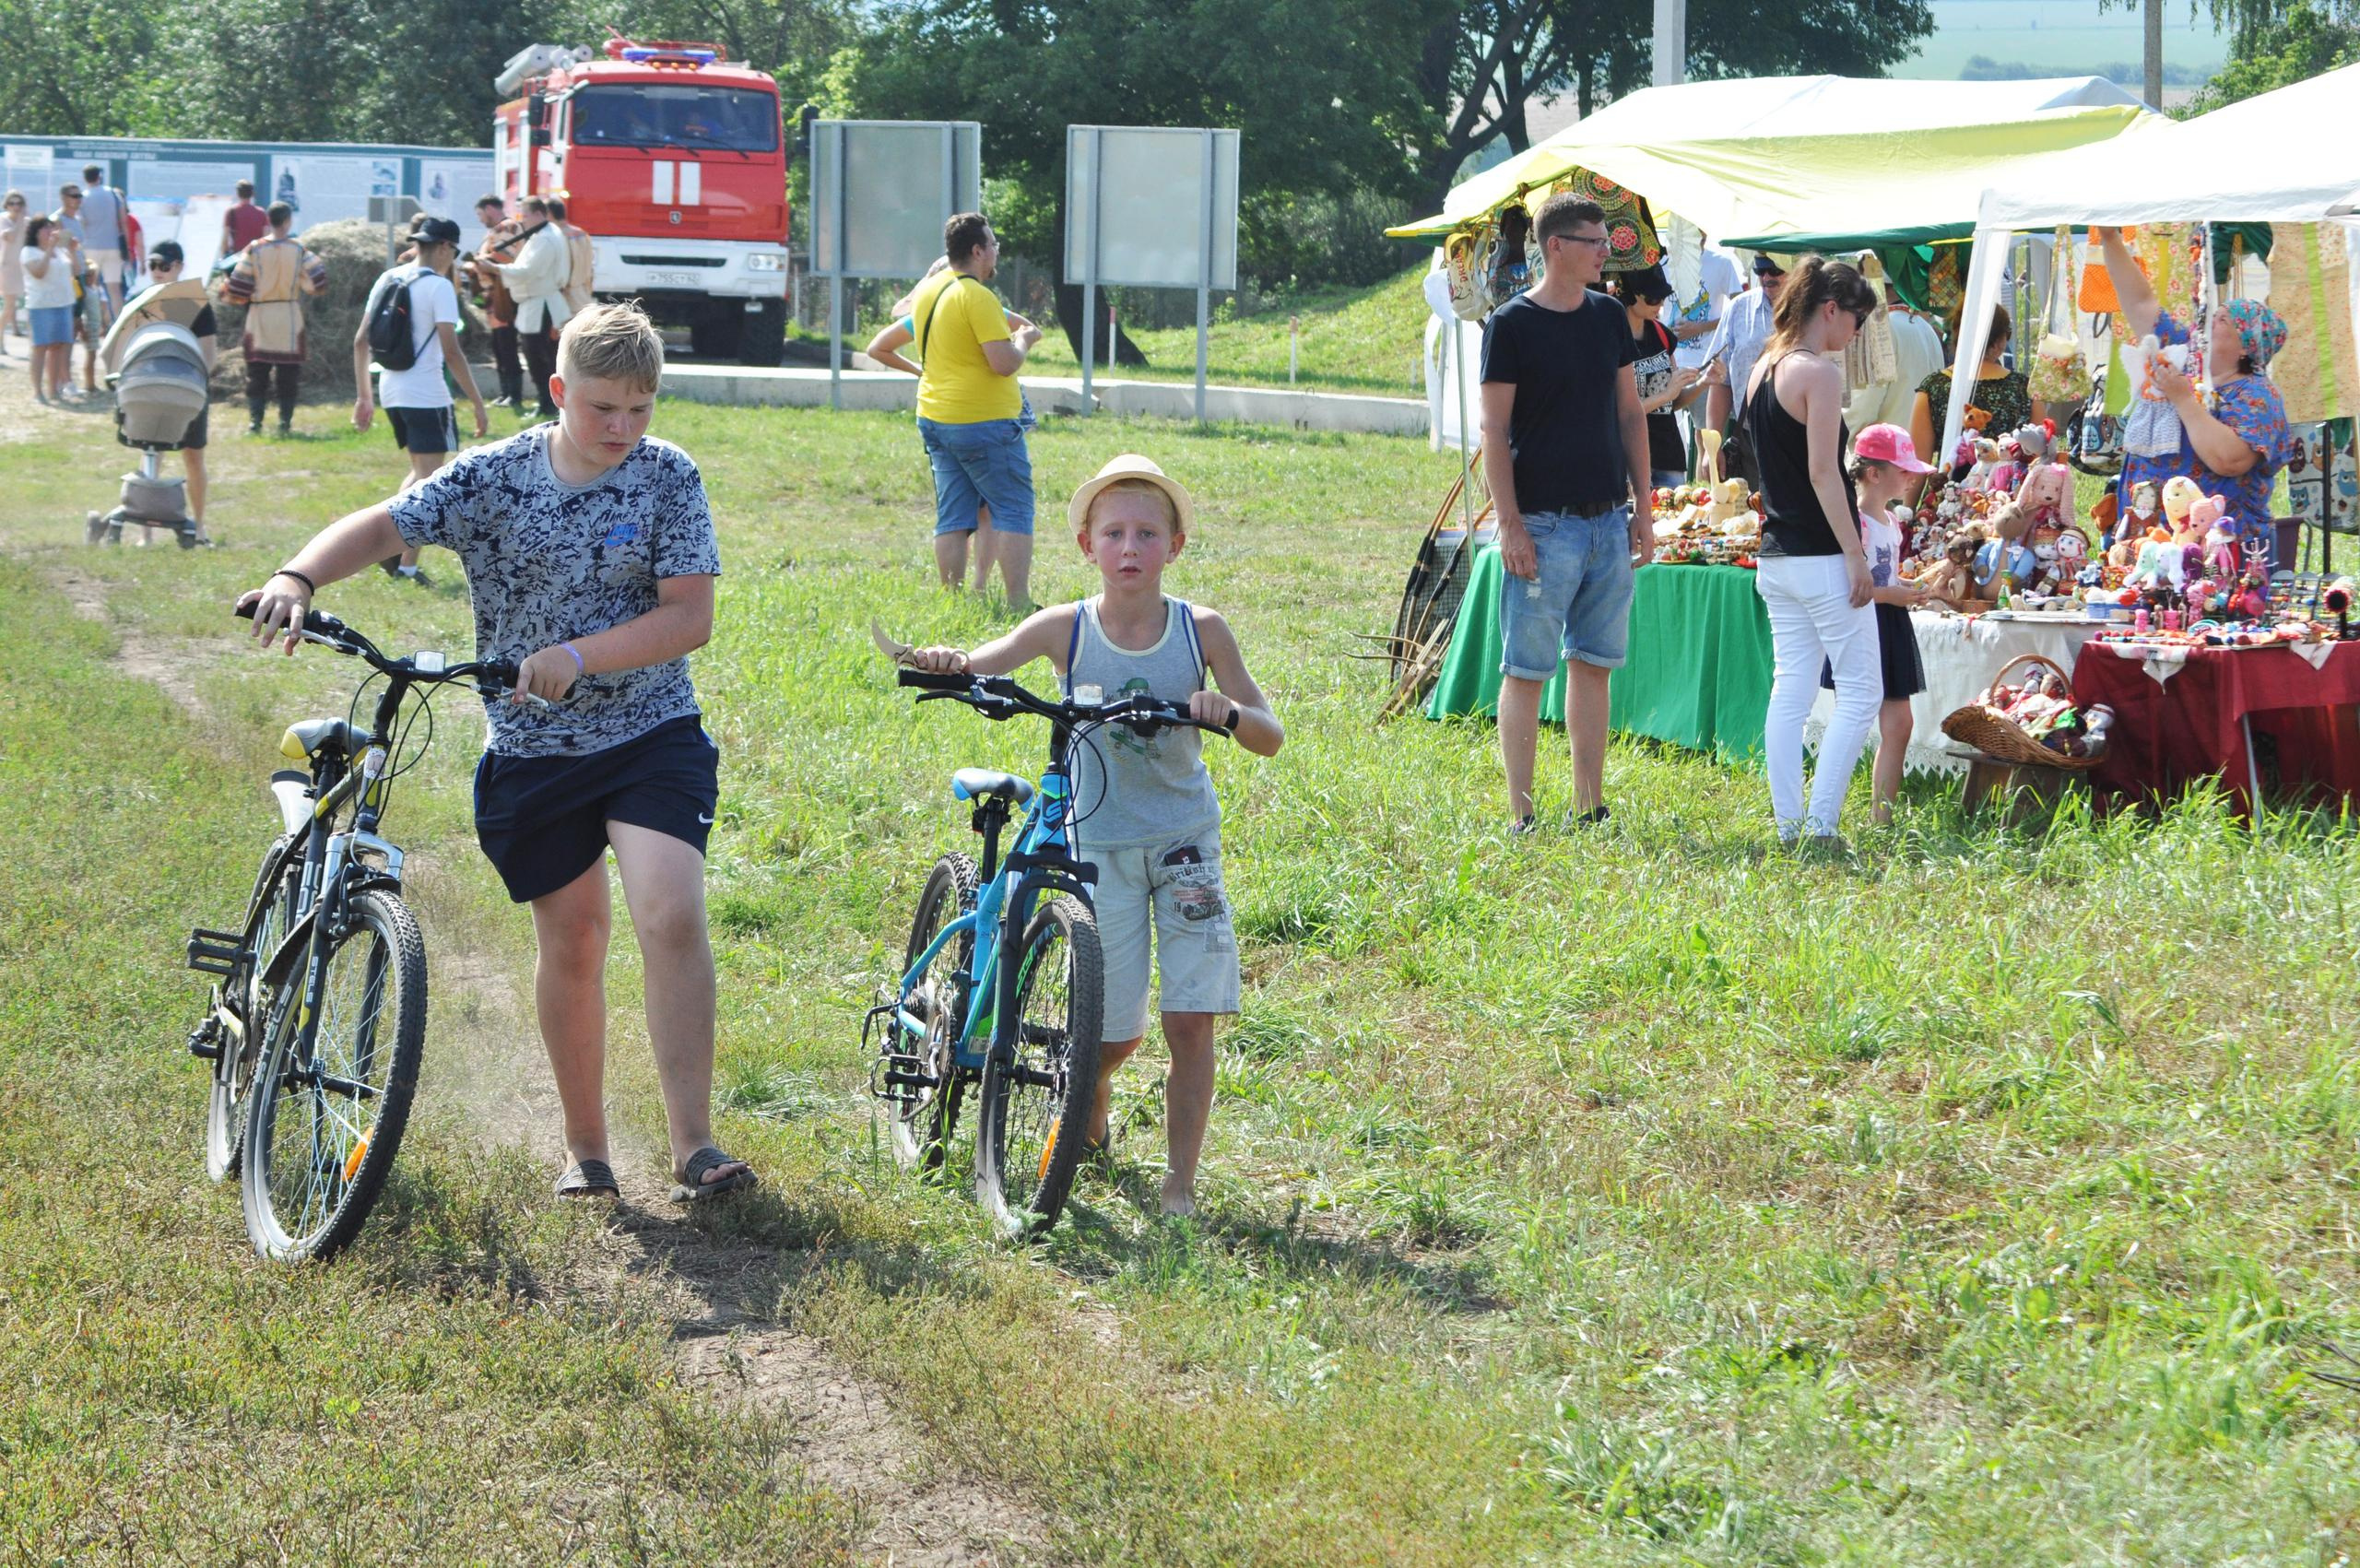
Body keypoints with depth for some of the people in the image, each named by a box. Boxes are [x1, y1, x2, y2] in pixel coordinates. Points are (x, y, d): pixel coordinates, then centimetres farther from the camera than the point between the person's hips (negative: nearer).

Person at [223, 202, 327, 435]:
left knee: (256, 372, 6)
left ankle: (254, 419, -3)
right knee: (288, 374, 7)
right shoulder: (299, 251, -5)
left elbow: (238, 289, -9)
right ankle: (285, 420, 4)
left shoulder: (254, 250, -6)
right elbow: (317, 284, -6)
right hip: (289, 318, 0)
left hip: (259, 315, 0)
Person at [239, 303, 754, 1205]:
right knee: (570, 939, 8)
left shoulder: (668, 478, -7)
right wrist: (298, 578, -29)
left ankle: (693, 1145, -15)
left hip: (650, 733, -1)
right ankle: (584, 1146, 23)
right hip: (533, 749, 1)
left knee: (670, 916, -19)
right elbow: (383, 527, -9)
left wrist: (580, 656, -25)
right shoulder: (492, 478, -4)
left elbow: (690, 615, -12)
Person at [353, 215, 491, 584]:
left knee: (420, 472, 22)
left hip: (391, 392, 7)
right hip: (426, 396, -7)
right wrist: (478, 404, -14)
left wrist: (363, 397, 18)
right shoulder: (439, 287, -11)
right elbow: (451, 352, -17)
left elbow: (361, 340, 11)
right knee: (429, 480, 0)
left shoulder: (387, 279, 9)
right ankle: (407, 562, -5)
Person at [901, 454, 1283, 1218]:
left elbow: (1270, 737, -5)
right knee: (1112, 1033, 0)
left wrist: (1231, 713, -27)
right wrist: (944, 663, -38)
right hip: (1099, 845, -1)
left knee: (1191, 1023, -8)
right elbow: (976, 667, -14)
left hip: (1184, 840, 1)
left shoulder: (1201, 631, -5)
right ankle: (1088, 1119, 34)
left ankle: (1179, 1185, 4)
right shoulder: (1066, 631, -7)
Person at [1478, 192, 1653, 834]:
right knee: (1526, 671, -3)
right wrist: (1511, 526, -14)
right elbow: (1495, 432, -8)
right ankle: (1520, 817, 0)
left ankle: (1591, 808, 15)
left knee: (1592, 665, 10)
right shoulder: (1512, 324, -7)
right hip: (1544, 525, -6)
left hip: (1608, 521, 6)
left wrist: (1642, 508, 10)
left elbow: (1630, 414, 16)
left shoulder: (1609, 317, 10)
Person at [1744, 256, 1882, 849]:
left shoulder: (1761, 369, 12)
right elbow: (1823, 473, -18)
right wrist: (1855, 554, -15)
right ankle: (1820, 824, -9)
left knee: (1789, 689, 9)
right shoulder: (1819, 373, -13)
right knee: (1860, 692, -2)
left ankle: (1788, 824, 7)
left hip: (1775, 557, 9)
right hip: (1821, 558, -8)